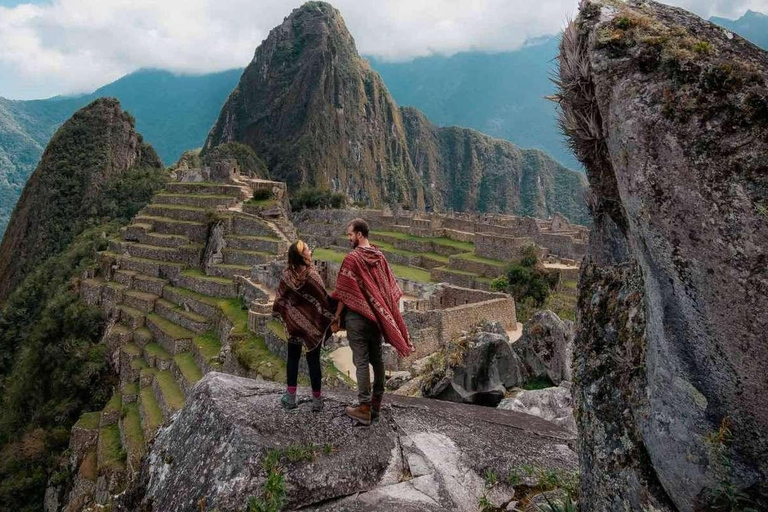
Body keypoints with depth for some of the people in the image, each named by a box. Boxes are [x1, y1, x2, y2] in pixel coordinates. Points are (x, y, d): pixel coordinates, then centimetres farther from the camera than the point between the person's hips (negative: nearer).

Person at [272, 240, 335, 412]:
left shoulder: (287, 275, -6)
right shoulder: (312, 275, -18)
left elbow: (280, 297, 4)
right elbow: (324, 298, -13)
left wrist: (277, 313, 20)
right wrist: (333, 314, 1)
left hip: (293, 322, 3)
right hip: (312, 323, -3)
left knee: (293, 358, 15)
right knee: (313, 360, 6)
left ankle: (290, 396, 18)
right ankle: (316, 399, 13)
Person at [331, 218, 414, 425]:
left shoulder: (351, 258, -13)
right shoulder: (380, 257, 6)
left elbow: (343, 293, -13)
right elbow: (389, 288, 9)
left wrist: (336, 318, -6)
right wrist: (384, 313, 17)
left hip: (357, 316, -6)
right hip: (376, 315, 6)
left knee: (361, 361, -2)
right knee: (376, 359, 12)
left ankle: (364, 408, 3)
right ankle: (376, 403, 22)